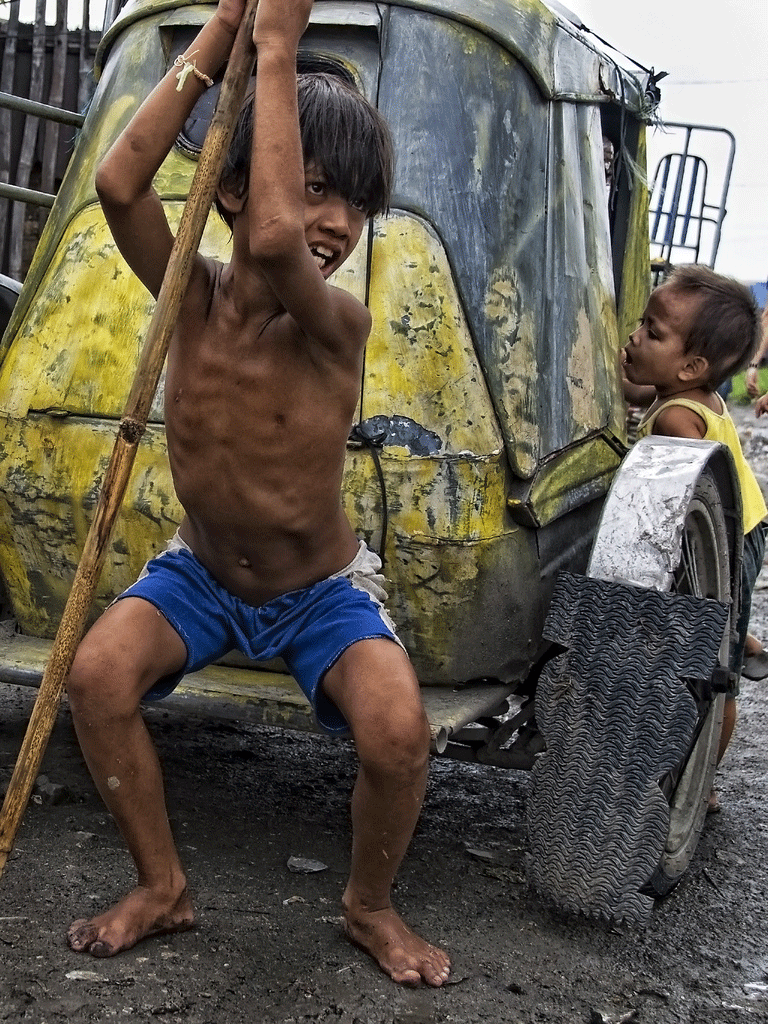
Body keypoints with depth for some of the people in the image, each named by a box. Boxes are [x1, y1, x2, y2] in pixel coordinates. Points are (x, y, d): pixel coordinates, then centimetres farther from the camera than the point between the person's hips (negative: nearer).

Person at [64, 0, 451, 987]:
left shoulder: (338, 322, -25)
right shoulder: (193, 296, -15)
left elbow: (271, 242, -47)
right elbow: (118, 183, -33)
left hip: (323, 591, -2)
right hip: (200, 574, 3)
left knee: (398, 732, -27)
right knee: (97, 673, -24)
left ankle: (371, 906, 6)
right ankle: (161, 886, 1)